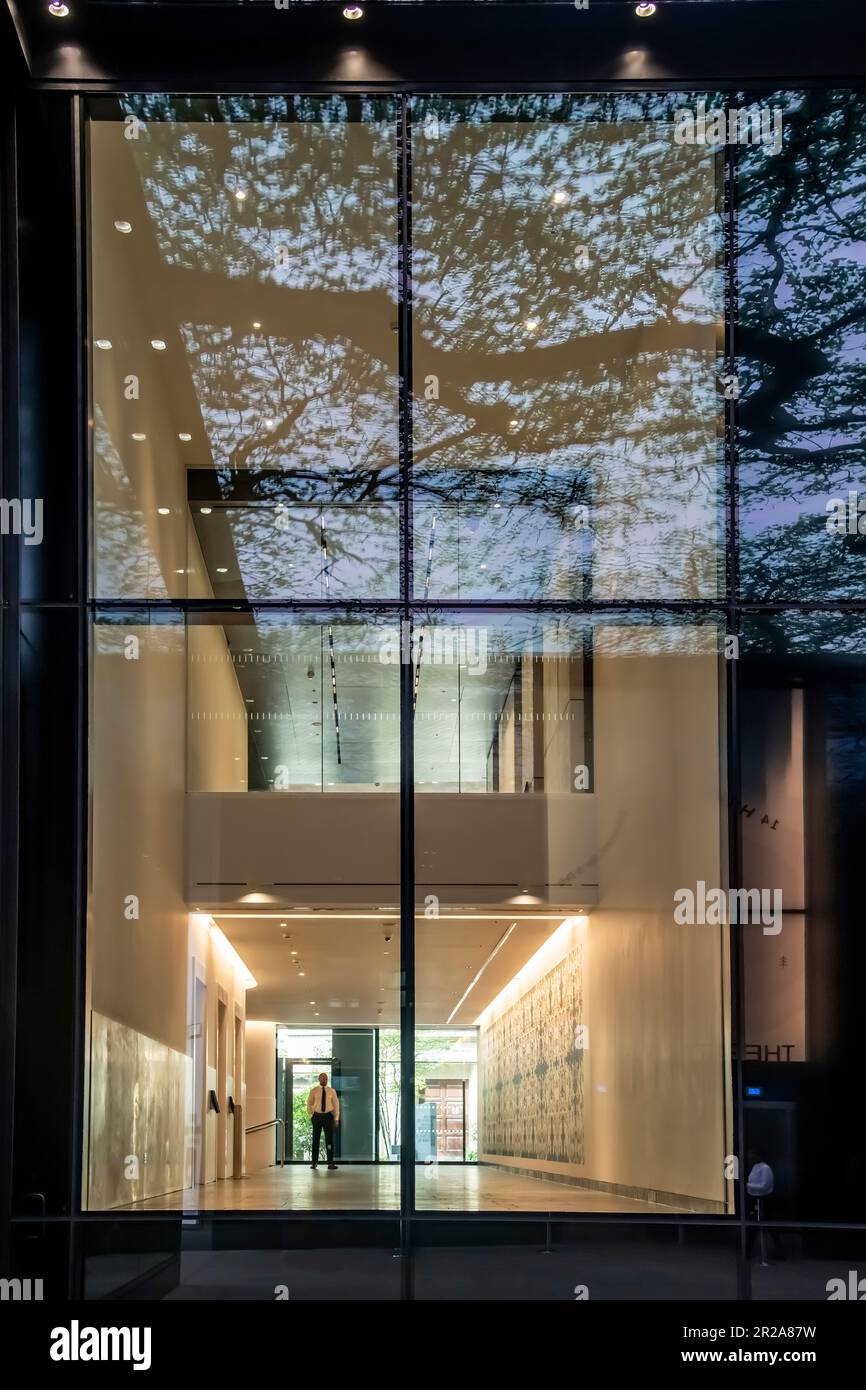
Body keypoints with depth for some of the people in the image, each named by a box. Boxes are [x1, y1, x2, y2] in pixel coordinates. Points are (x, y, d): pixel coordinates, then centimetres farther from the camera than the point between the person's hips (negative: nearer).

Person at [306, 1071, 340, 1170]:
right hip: (317, 1116, 0)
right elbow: (309, 1104, 9)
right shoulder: (314, 1091, 3)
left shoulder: (332, 1091, 4)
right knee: (315, 1139, 2)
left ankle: (330, 1163, 1)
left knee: (329, 1139, -1)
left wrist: (336, 1119, -1)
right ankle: (314, 1162, 8)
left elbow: (336, 1105, 5)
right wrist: (311, 1116, 1)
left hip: (328, 1116, 0)